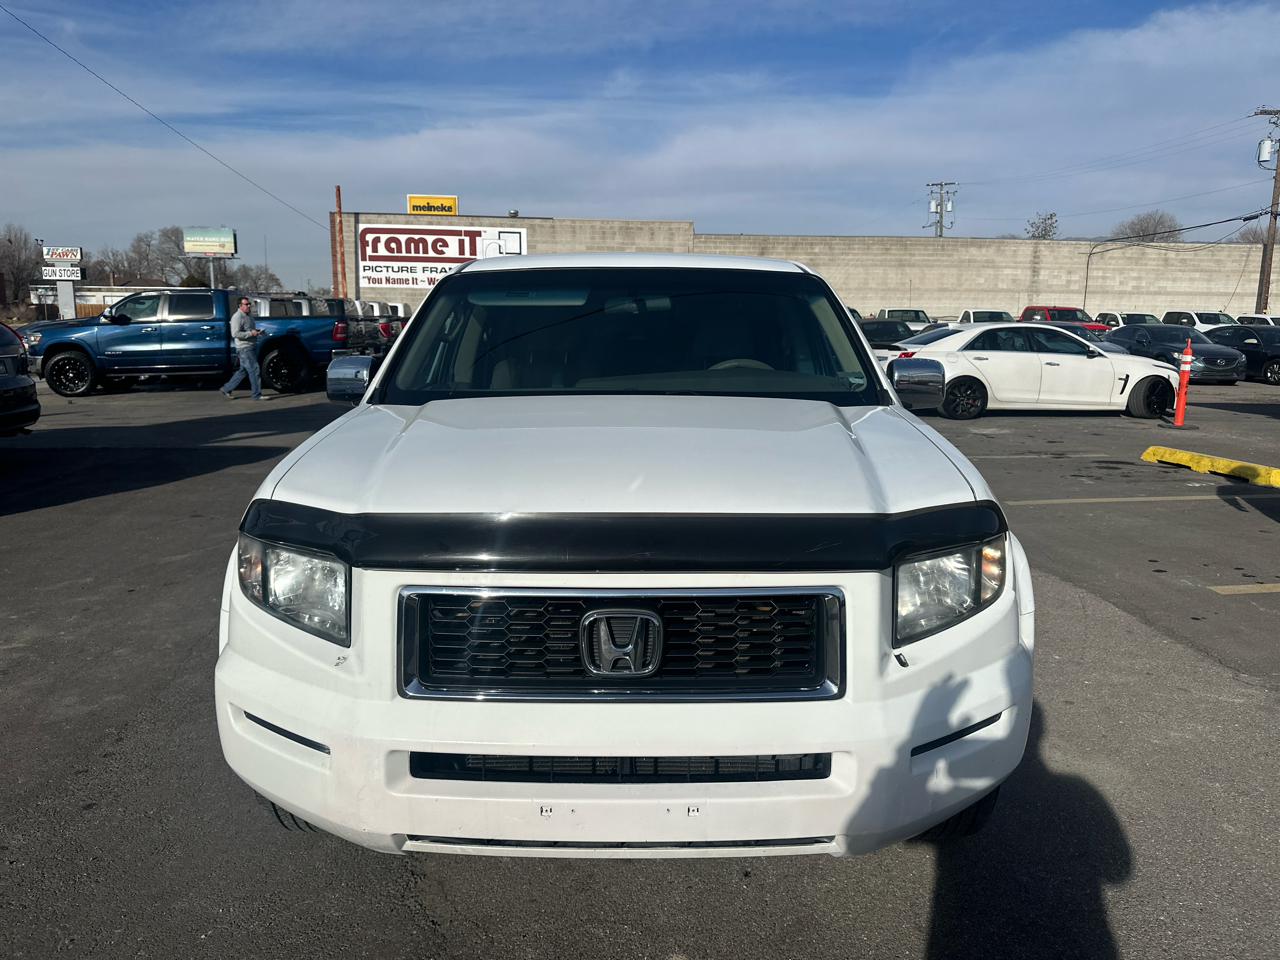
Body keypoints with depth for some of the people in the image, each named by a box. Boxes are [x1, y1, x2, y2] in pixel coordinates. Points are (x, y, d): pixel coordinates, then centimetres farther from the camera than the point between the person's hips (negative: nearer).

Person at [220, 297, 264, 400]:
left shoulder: (249, 315, 16)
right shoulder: (237, 317, -13)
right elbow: (235, 333, -22)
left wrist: (256, 331, 13)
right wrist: (251, 333, -20)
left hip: (250, 346, 10)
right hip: (244, 348, -10)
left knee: (243, 371, 13)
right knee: (254, 369, -7)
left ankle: (227, 389, 21)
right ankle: (256, 394, 1)